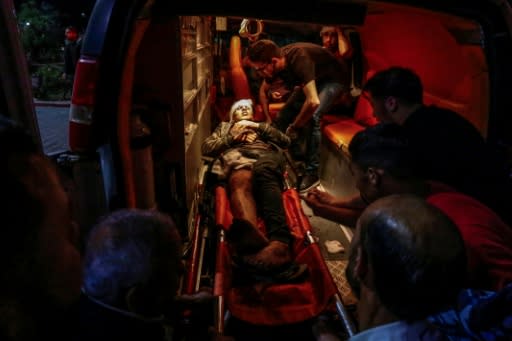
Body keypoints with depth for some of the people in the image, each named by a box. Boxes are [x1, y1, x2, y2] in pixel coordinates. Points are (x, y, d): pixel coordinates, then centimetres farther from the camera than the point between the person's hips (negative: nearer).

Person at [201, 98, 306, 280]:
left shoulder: (263, 126, 43)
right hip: (237, 157, 0)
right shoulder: (224, 127, 42)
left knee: (262, 170, -41)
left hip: (266, 157, 1)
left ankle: (278, 242, -64)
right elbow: (206, 148, 24)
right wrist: (232, 137, 11)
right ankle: (250, 234, -74)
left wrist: (258, 126, 15)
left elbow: (286, 140, 24)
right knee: (241, 181, -41)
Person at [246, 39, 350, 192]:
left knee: (311, 117, -29)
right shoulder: (275, 62, -15)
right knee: (283, 117, -6)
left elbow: (313, 102, -47)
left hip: (334, 80, -7)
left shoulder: (299, 59, -39)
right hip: (314, 80, 7)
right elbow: (263, 91, 5)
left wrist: (294, 127, -31)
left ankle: (312, 173, -18)